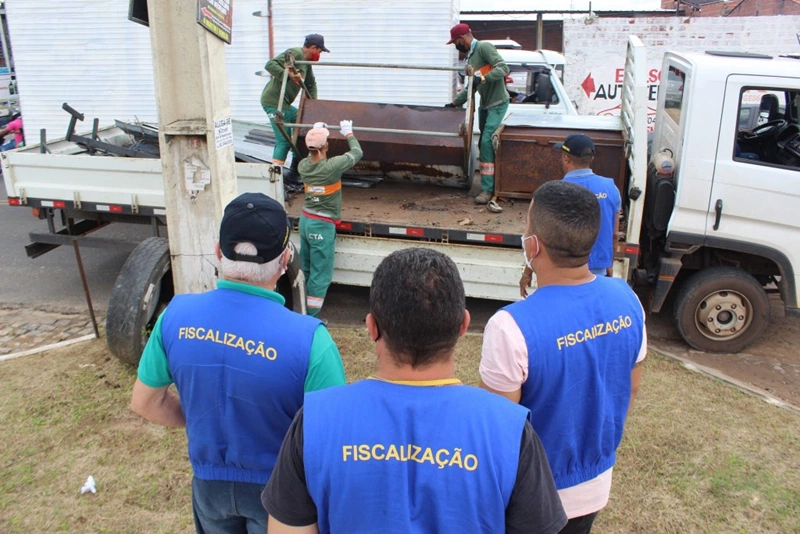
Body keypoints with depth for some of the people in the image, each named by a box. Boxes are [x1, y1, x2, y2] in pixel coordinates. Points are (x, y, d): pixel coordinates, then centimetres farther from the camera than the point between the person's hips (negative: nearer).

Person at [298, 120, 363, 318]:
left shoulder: (303, 166, -3)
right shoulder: (331, 166, -21)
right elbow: (357, 153, -5)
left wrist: (315, 133, 30)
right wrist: (349, 134, 12)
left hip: (305, 220, 7)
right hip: (322, 225, -7)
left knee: (306, 269, 18)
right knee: (321, 274, 1)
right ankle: (310, 317, 5)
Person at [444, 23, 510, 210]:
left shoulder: (484, 47, -13)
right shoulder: (470, 57, 14)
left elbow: (503, 68, -24)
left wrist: (482, 78, -33)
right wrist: (455, 103, 20)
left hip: (498, 103, -9)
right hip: (485, 104, 9)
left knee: (487, 142, -15)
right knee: (484, 143, 10)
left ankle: (487, 189, -15)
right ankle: (488, 185, 18)